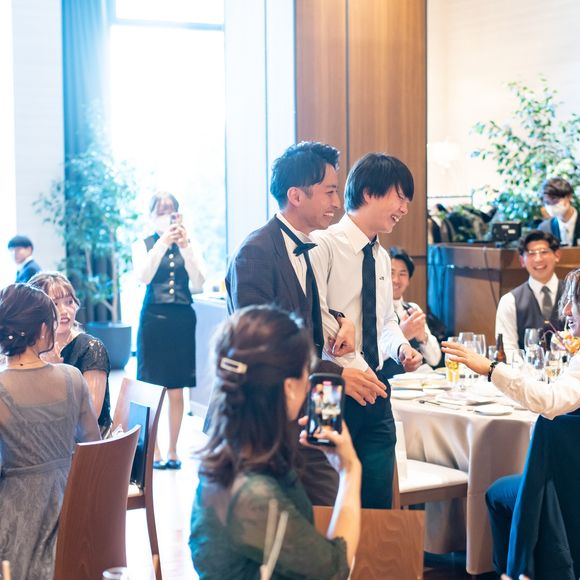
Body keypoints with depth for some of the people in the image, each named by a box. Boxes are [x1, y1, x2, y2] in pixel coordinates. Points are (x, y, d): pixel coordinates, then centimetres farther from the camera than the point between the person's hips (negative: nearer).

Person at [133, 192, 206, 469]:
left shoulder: (190, 246, 4)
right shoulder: (143, 246, 3)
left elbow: (198, 283, -7)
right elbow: (143, 277, -14)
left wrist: (185, 247, -17)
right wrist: (162, 244, -24)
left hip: (182, 319, 1)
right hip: (153, 319, -1)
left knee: (176, 390, 6)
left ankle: (173, 450, 15)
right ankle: (154, 452, 7)